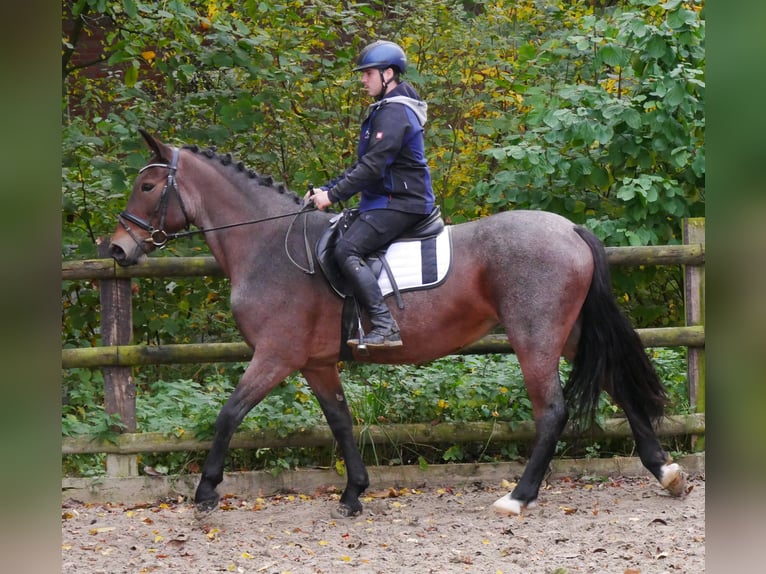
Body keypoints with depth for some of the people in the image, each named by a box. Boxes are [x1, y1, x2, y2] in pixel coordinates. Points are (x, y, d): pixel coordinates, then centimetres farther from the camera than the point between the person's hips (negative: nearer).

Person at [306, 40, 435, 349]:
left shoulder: (394, 113, -16)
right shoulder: (385, 109, 18)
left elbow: (373, 166, -23)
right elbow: (365, 164, 21)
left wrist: (333, 195, -21)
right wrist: (328, 189, 13)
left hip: (400, 203, -11)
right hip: (387, 199, 11)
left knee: (347, 251, -24)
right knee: (334, 240, 15)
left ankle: (385, 327, -29)